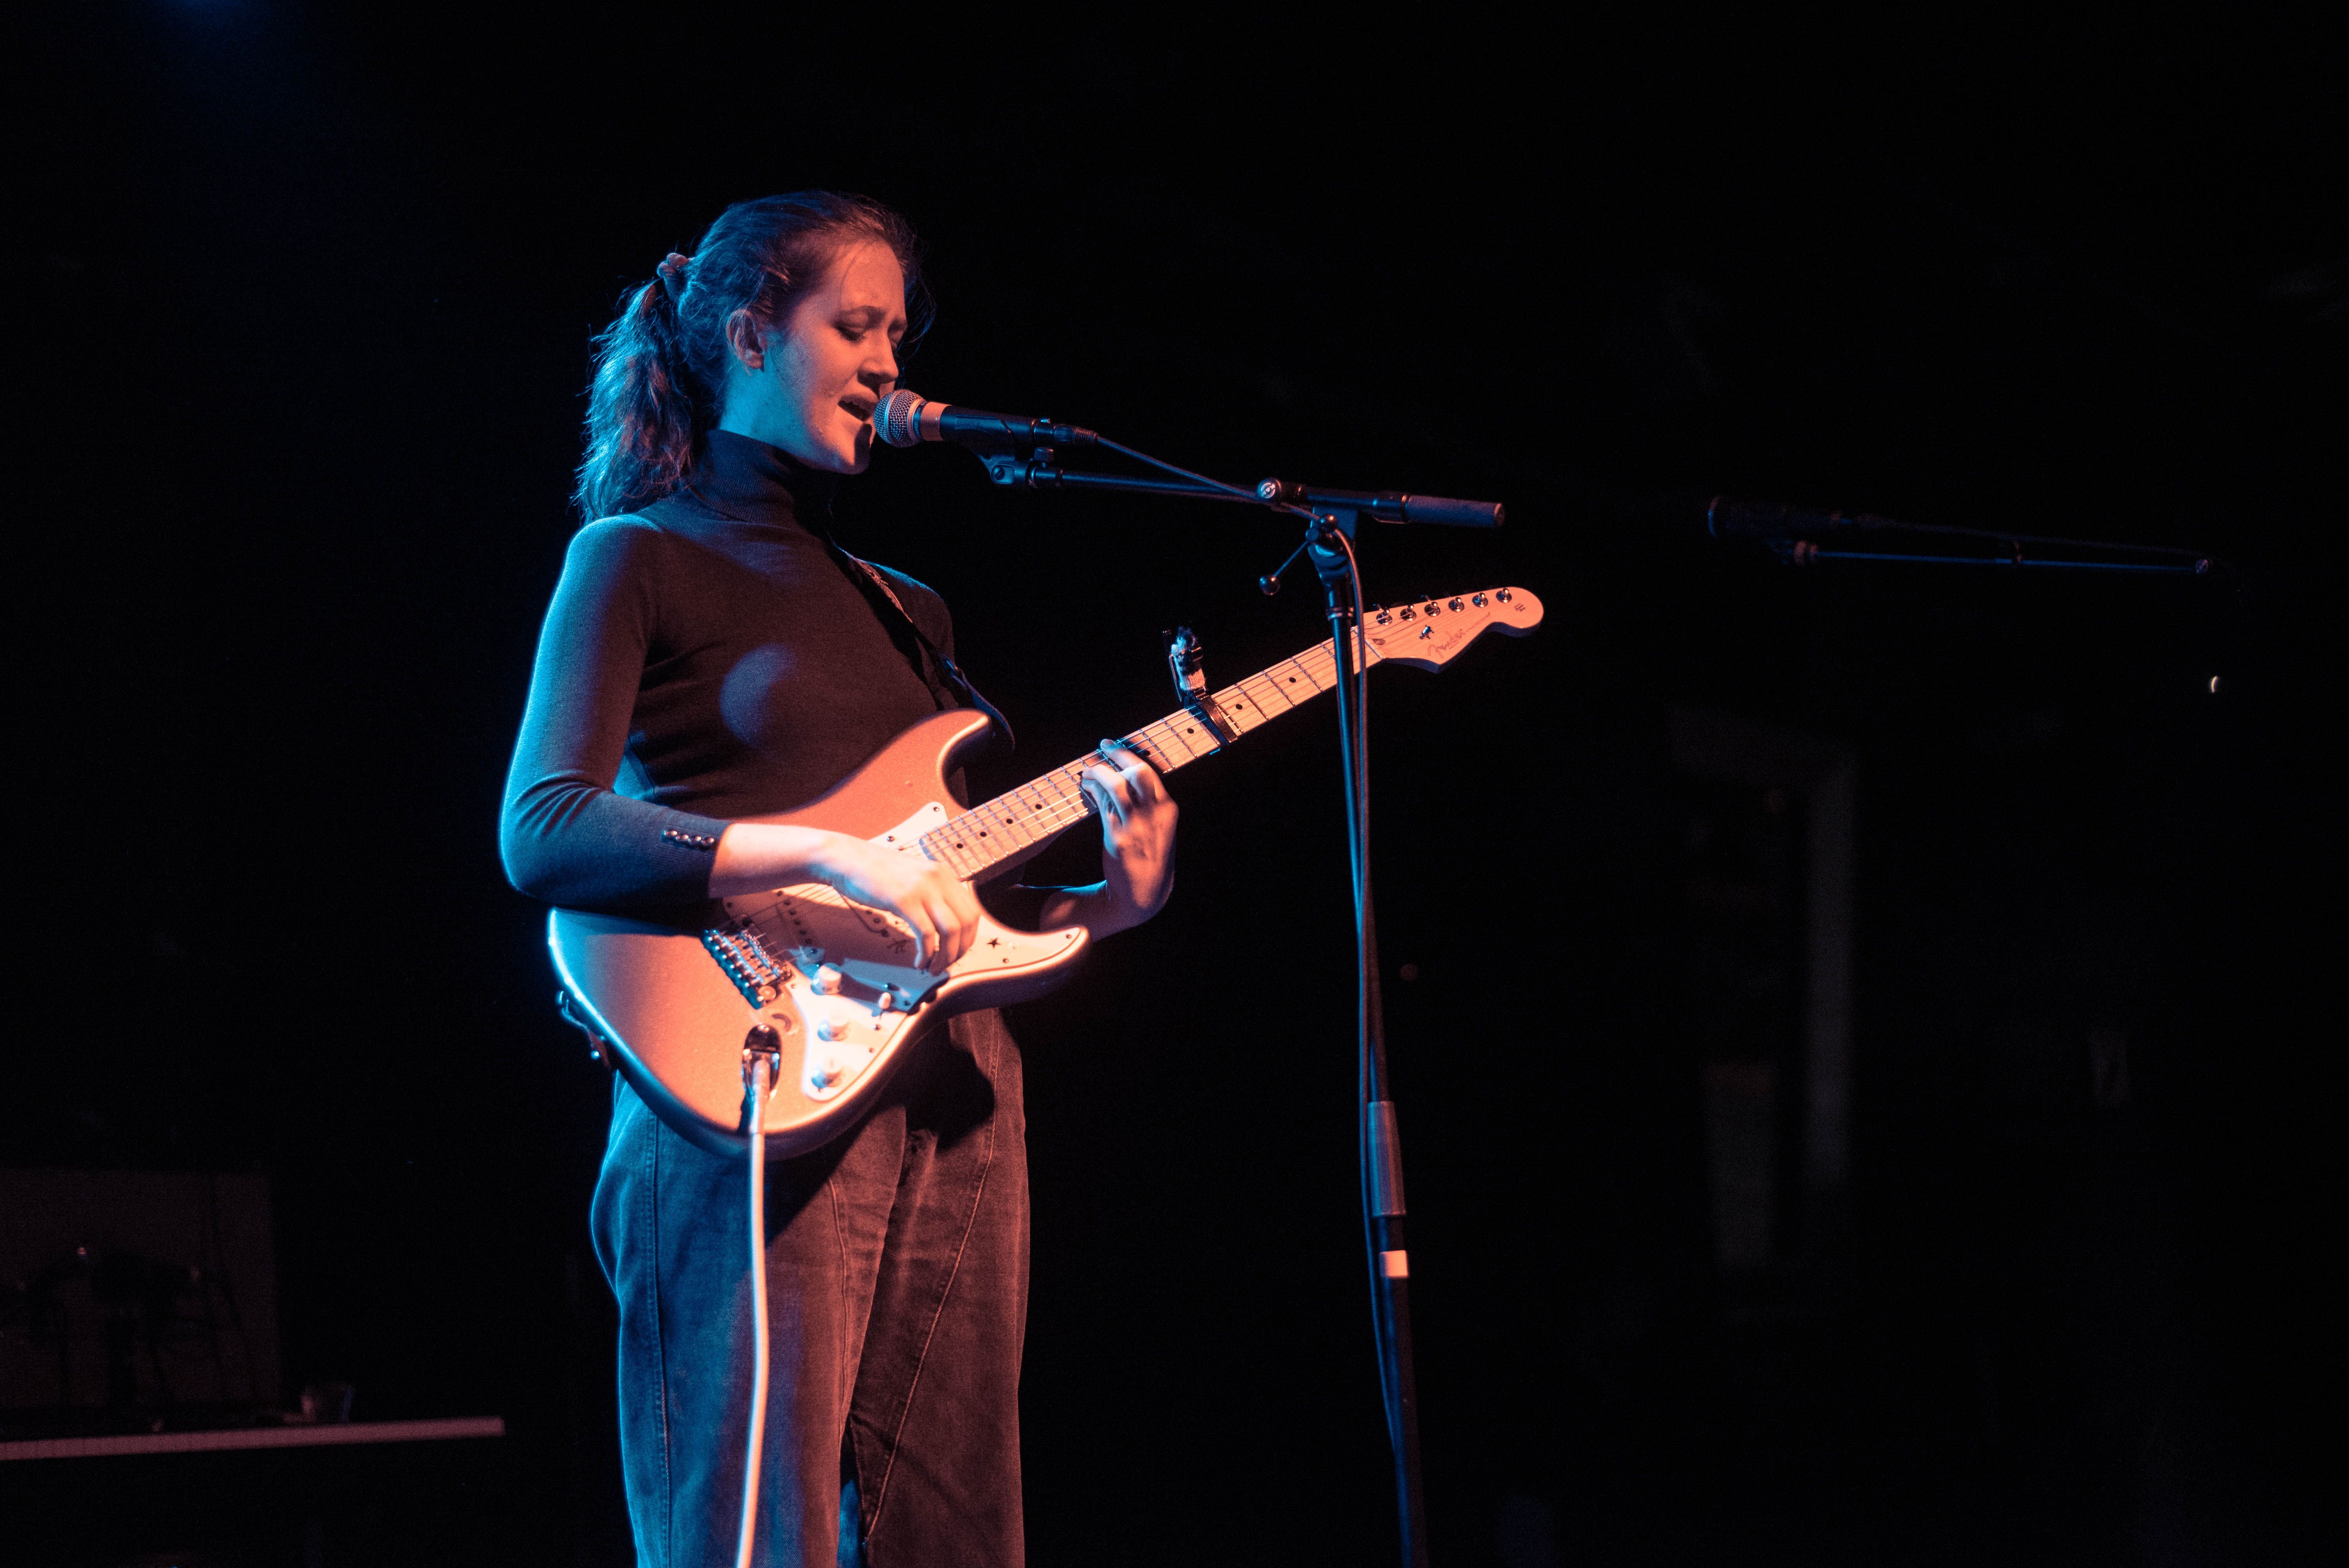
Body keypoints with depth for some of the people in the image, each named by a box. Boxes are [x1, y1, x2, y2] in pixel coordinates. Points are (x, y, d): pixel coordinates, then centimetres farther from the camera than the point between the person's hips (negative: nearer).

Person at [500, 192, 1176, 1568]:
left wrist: (1111, 902, 2)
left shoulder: (904, 612, 24)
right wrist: (823, 860, -21)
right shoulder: (642, 558, 5)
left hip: (957, 1108, 6)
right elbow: (544, 831, -11)